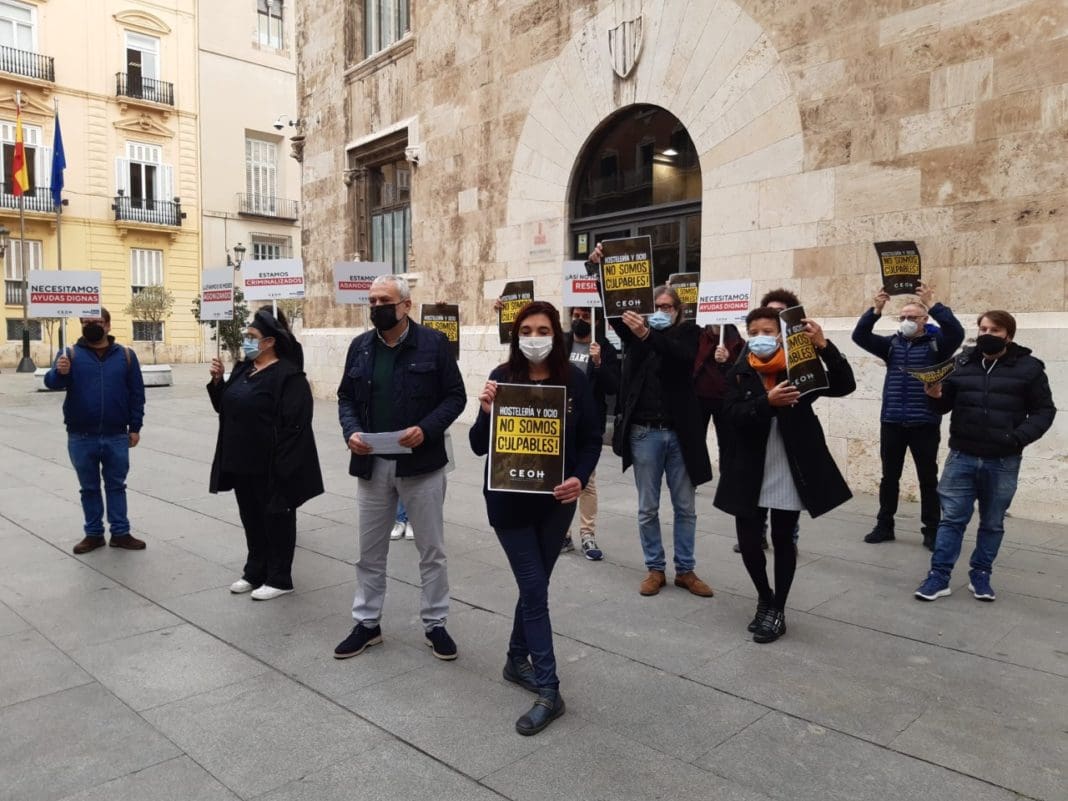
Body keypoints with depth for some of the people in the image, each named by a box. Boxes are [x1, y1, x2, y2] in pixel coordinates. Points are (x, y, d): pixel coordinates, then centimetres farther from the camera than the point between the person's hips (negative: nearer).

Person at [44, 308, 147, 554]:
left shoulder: (125, 355, 2)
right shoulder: (71, 354, 1)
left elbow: (136, 393, 4)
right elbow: (51, 382, -13)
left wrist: (135, 427, 1)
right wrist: (60, 372, -36)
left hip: (116, 437, 0)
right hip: (81, 438, 0)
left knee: (116, 486, 10)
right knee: (89, 488, 12)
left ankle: (120, 533, 18)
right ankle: (94, 534, 22)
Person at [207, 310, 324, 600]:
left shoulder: (287, 375, -16)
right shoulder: (242, 369, 10)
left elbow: (294, 424, -21)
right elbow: (225, 407, 18)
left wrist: (282, 466, -23)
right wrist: (218, 381, 0)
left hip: (270, 466, -8)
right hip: (242, 462, 8)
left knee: (276, 519, 4)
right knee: (251, 518, 18)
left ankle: (279, 579, 16)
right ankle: (255, 571, 32)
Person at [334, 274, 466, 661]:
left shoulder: (434, 343, -5)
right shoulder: (360, 346, 7)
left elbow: (455, 396, -5)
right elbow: (346, 397, 12)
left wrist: (426, 429, -20)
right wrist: (351, 431, -7)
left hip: (422, 464, -3)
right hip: (372, 464, 4)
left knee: (431, 550, 8)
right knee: (370, 551, 14)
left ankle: (435, 624, 24)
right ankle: (367, 623, 30)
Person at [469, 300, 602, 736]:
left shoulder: (574, 379, -6)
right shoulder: (502, 378, -8)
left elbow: (592, 438, -1)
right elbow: (479, 446, -7)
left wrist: (580, 477, -18)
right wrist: (486, 412, -26)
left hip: (556, 499, 2)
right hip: (510, 501, -2)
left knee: (535, 585, 16)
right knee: (534, 589, -1)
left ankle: (517, 659, 37)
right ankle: (548, 691, 6)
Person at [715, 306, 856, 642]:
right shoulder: (739, 373, 1)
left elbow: (845, 386, -12)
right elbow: (733, 414, -14)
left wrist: (824, 346, -23)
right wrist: (767, 402, -31)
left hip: (790, 473, -1)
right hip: (750, 474, 1)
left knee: (783, 542, 9)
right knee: (748, 542, 3)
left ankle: (777, 609, 26)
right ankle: (764, 597, 31)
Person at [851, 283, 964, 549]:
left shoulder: (936, 344, 0)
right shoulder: (892, 344, 8)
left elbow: (957, 332, -19)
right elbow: (859, 336, -1)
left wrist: (932, 304, -24)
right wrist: (876, 309, -14)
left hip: (925, 424, -3)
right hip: (891, 423, 3)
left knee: (928, 479, 6)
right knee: (889, 477, 10)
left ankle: (931, 531, 15)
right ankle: (884, 526, 20)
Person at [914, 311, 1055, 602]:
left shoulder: (1028, 368, -2)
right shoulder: (961, 363, 5)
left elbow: (1044, 411, 0)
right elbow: (945, 406, 10)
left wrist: (1019, 437, -16)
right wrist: (935, 396, -14)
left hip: (1003, 462, -1)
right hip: (962, 457, 1)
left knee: (992, 523, 11)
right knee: (952, 519, 3)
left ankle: (980, 576, 24)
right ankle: (939, 576, 7)